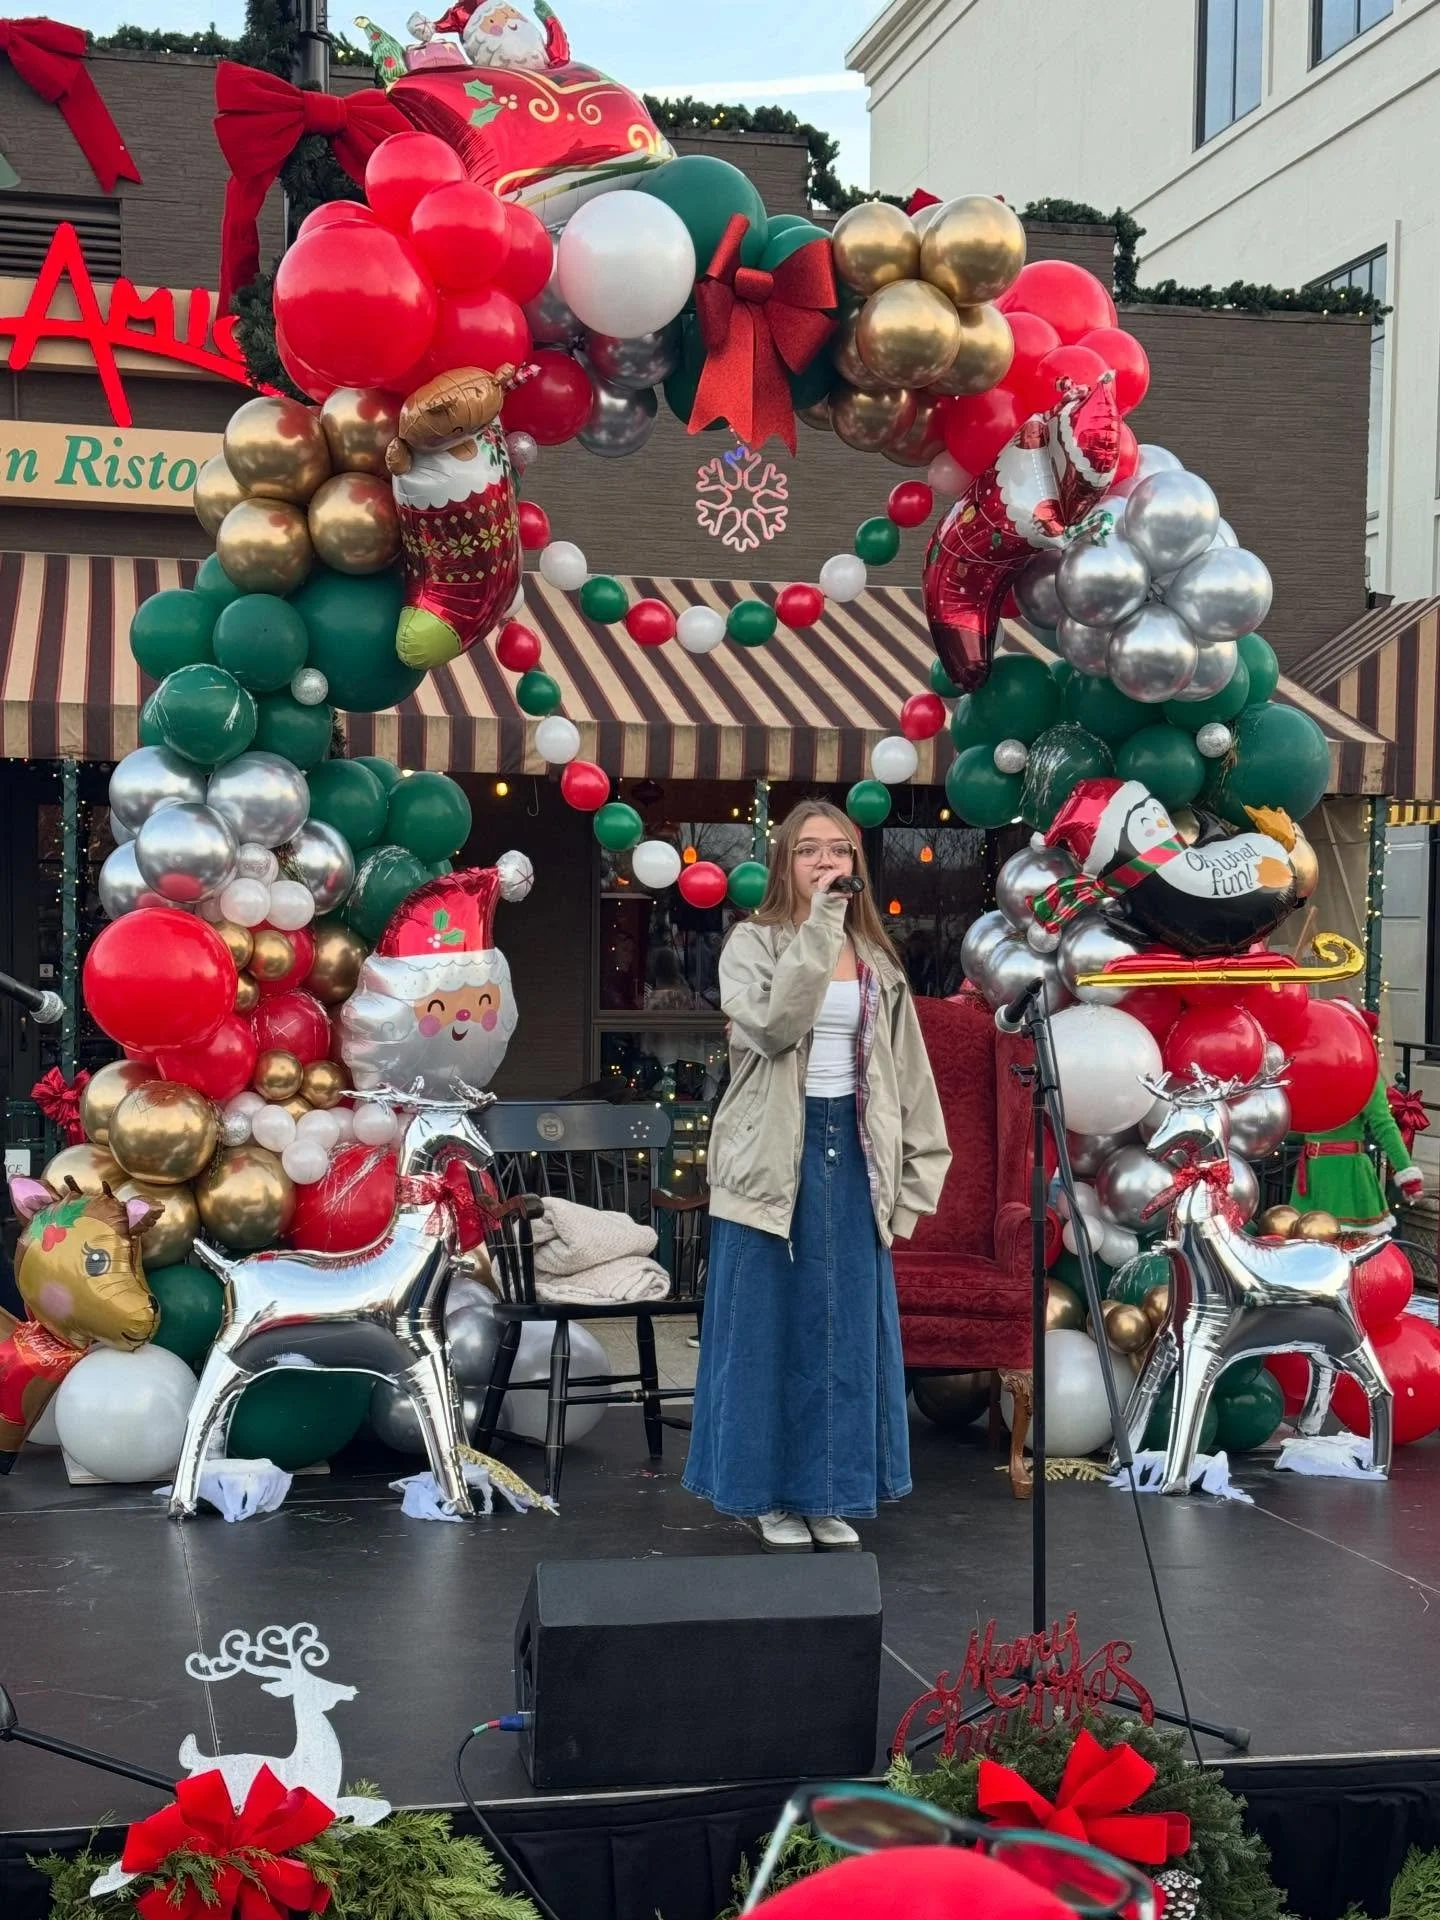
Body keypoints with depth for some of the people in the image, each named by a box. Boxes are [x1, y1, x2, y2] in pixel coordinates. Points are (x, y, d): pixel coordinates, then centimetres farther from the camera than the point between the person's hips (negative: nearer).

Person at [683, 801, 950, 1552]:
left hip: (852, 1151, 4)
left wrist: (916, 1171, 5)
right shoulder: (751, 943, -3)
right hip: (776, 1153, -4)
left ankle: (831, 1495, 19)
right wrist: (817, 928, -25)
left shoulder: (875, 956, 10)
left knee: (847, 1324, 8)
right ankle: (773, 1495, 14)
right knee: (773, 1325, 3)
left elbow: (906, 1069, 11)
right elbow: (771, 1025, -23)